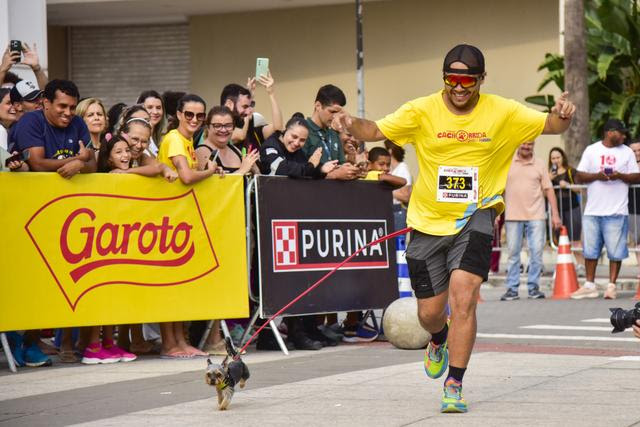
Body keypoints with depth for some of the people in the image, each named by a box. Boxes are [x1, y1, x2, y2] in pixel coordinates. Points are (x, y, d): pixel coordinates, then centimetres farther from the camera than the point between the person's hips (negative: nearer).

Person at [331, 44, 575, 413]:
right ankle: (439, 339, 47)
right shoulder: (423, 111, -5)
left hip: (475, 218, -1)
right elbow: (376, 131, -9)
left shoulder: (503, 112, -3)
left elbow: (552, 126, 1)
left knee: (463, 295, -21)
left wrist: (563, 114, -22)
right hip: (428, 221, 1)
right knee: (430, 312, 7)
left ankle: (454, 386, -10)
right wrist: (351, 124, -31)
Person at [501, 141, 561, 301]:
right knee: (513, 253, 2)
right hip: (513, 216, 0)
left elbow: (549, 190, 7)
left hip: (536, 216, 0)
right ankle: (512, 289, 7)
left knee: (536, 252, -2)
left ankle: (534, 287, 7)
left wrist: (555, 214, 1)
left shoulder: (539, 165, 8)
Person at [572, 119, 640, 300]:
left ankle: (612, 285, 5)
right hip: (593, 210, 1)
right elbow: (579, 176, 4)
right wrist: (597, 176, -13)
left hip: (617, 211, -1)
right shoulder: (591, 150, 7)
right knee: (590, 249, 7)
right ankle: (589, 286, 16)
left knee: (616, 251, -2)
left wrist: (620, 176, -14)